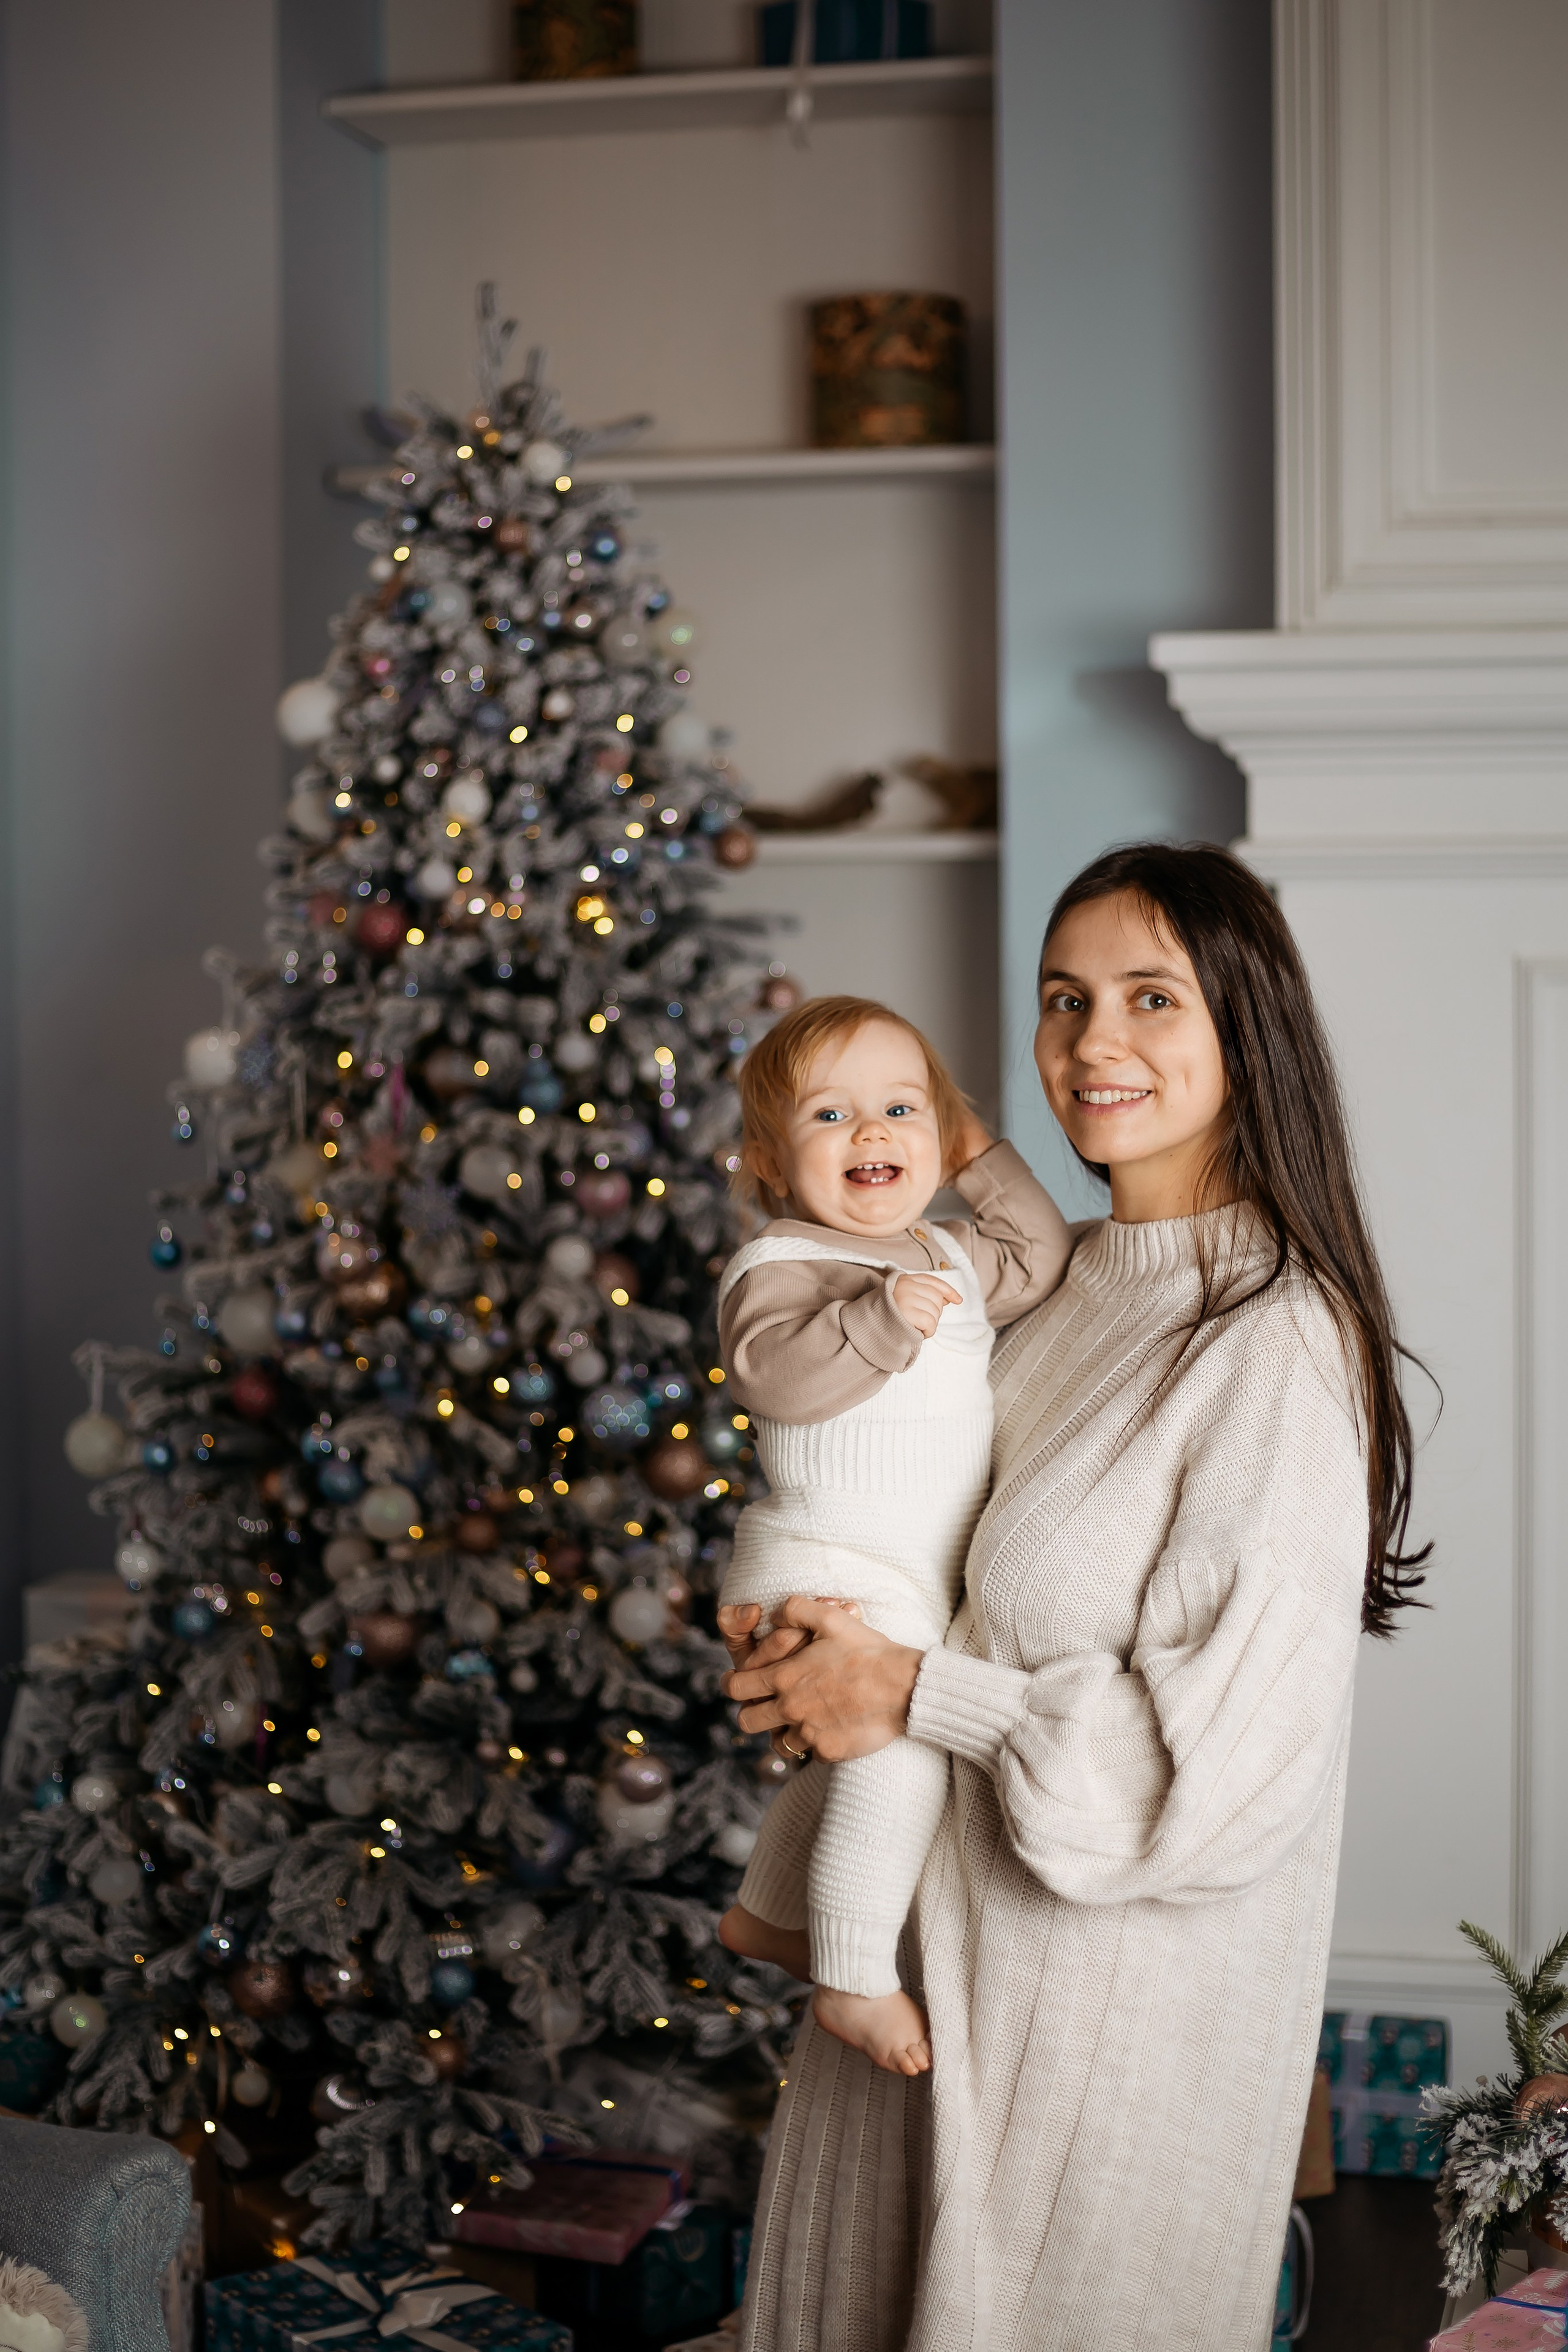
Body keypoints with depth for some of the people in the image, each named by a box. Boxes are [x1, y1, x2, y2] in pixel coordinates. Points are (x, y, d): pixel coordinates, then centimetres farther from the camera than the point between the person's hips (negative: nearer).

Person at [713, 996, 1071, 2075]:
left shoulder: (953, 1259, 13)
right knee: (902, 1761, -23)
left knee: (871, 1752, 23)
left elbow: (1045, 1261, 26)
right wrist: (883, 1317, -35)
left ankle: (770, 1913, 43)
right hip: (831, 1573, -9)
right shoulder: (776, 1265, -12)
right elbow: (774, 1369, -29)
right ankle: (856, 1981, -12)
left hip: (913, 1584, 9)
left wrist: (987, 1155, 20)